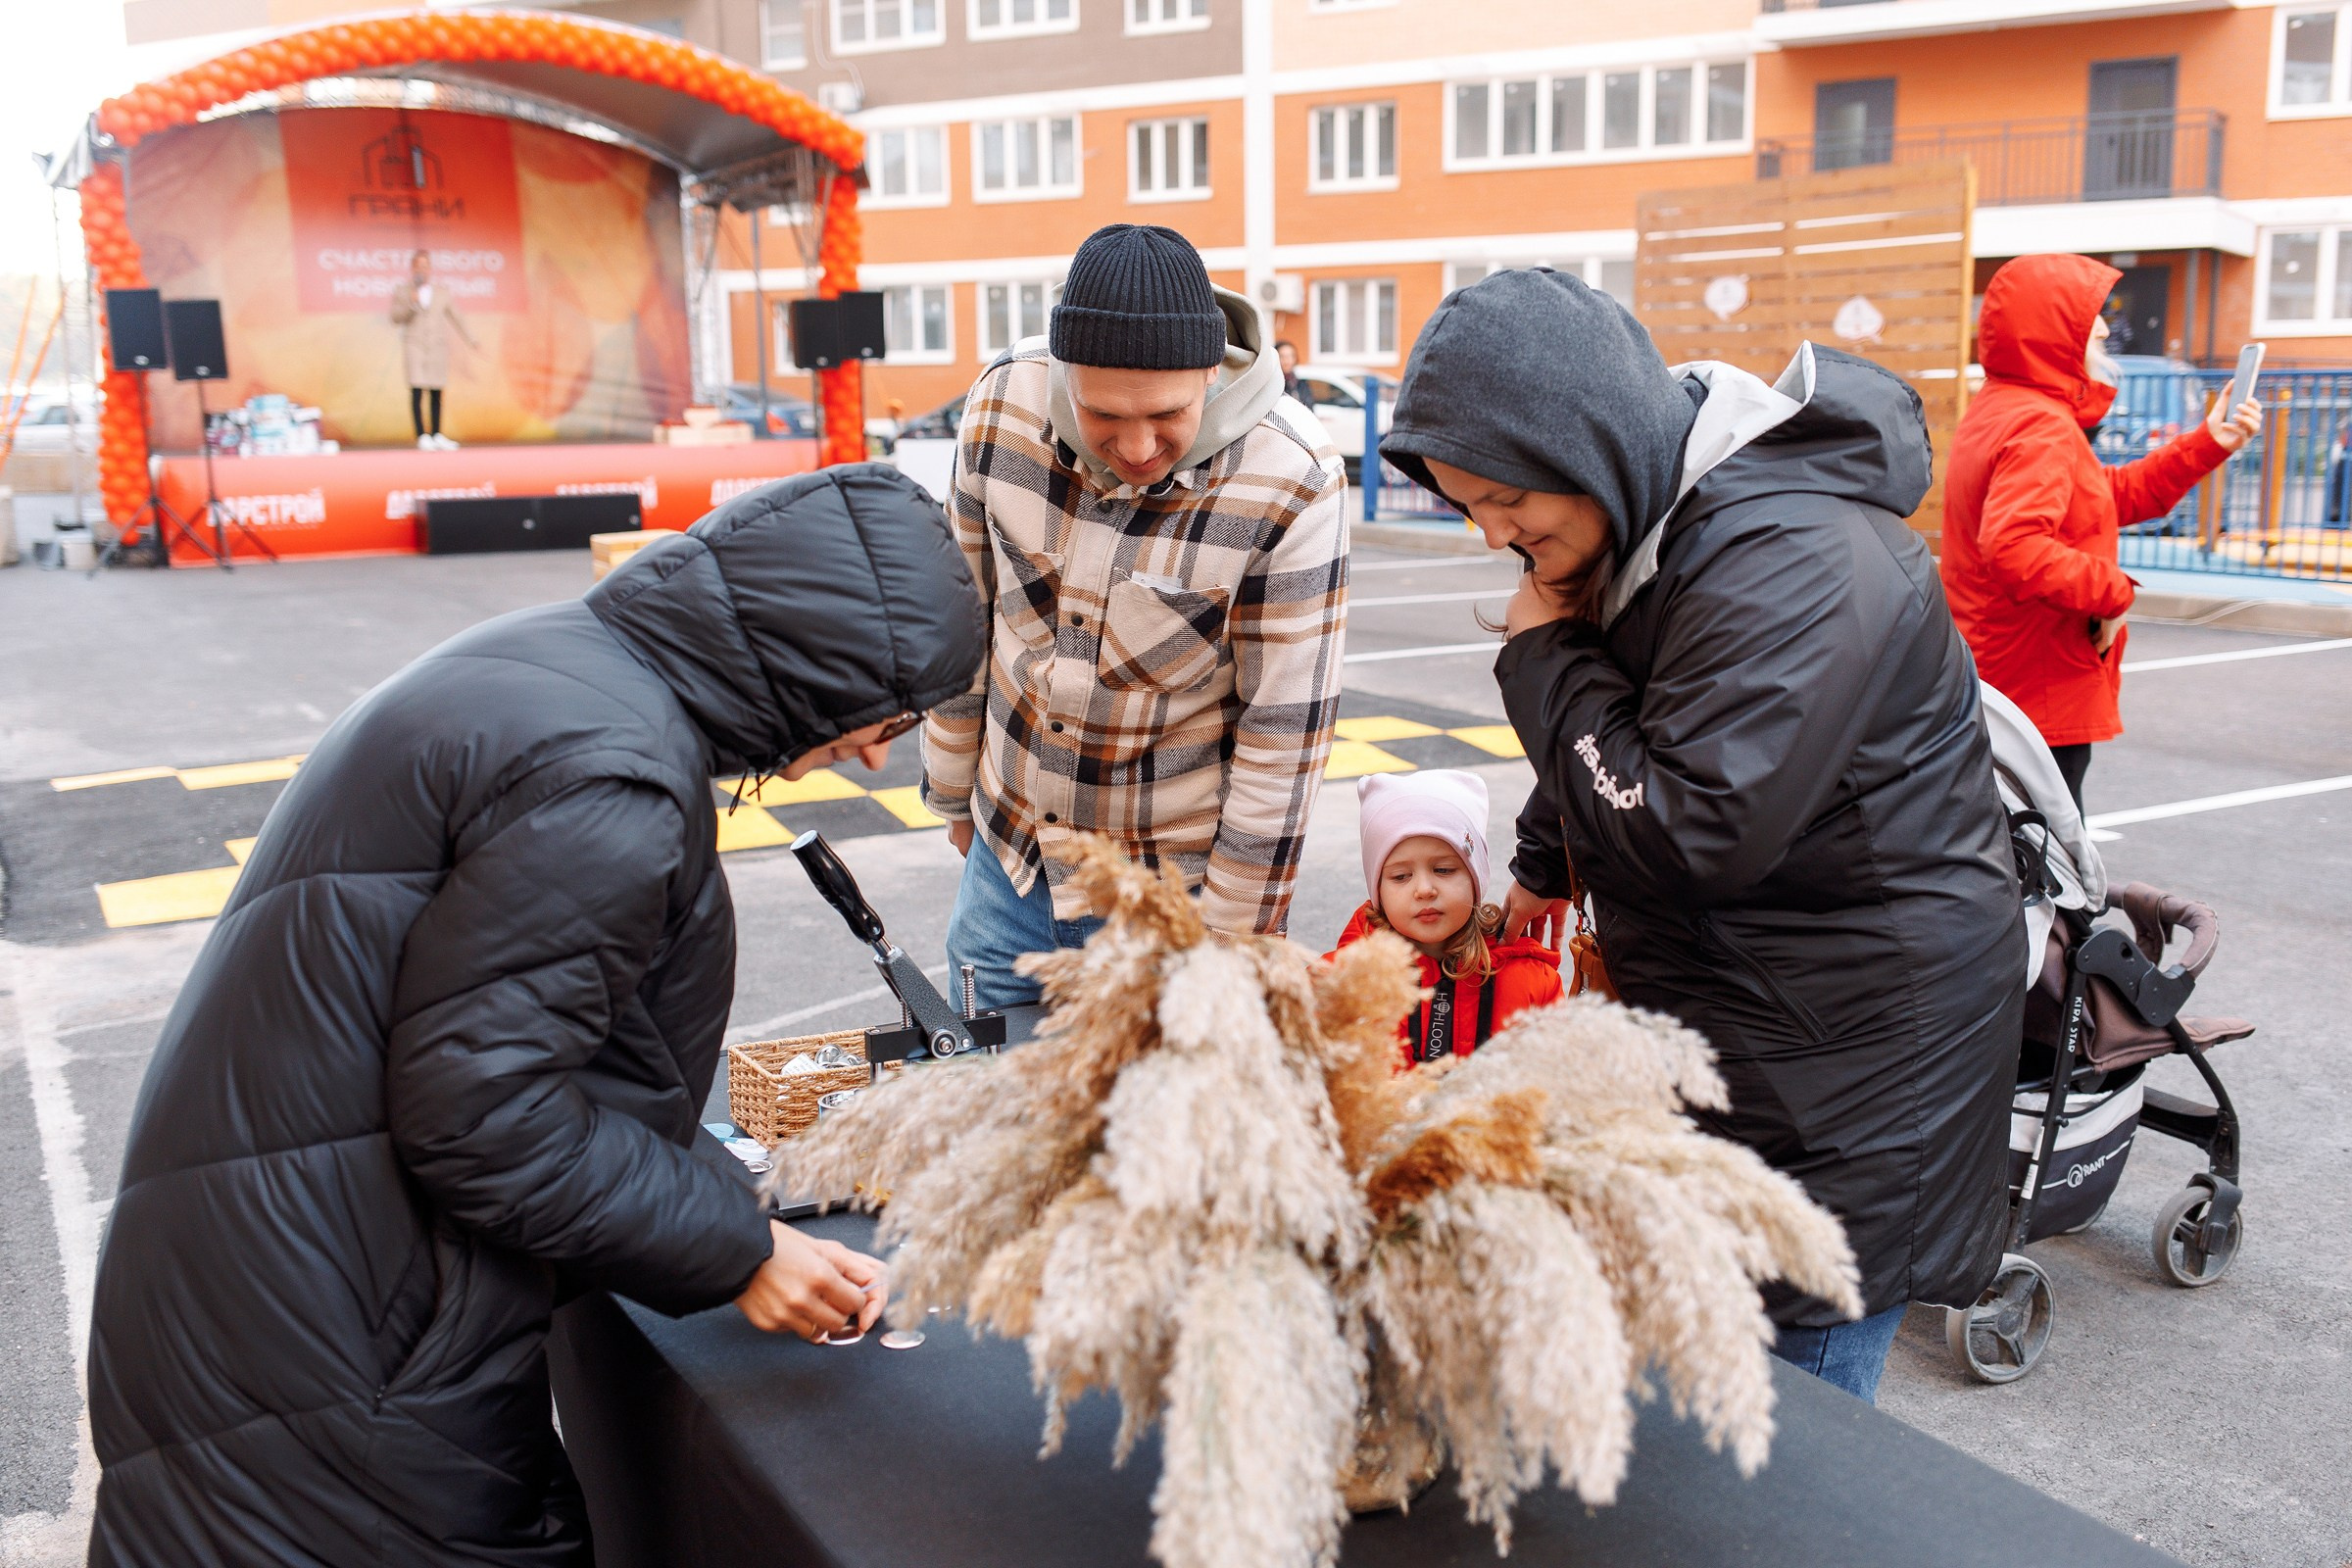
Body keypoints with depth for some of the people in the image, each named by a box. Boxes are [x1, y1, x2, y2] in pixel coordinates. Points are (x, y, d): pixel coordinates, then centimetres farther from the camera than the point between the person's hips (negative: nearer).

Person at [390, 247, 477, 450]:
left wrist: (471, 340, 10)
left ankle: (436, 435, 11)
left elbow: (455, 317, 15)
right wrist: (411, 303, -17)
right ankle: (422, 437, -12)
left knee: (436, 393, 3)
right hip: (414, 346, -2)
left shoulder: (442, 291, 12)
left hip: (438, 347, 2)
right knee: (417, 391, -10)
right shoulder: (402, 291, 6)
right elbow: (396, 318, -3)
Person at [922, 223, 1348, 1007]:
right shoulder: (1004, 400, -12)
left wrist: (1231, 941, -10)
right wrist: (953, 792, 12)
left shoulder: (1292, 482, -23)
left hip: (1170, 884, -4)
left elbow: (1284, 729, -16)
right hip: (1006, 857, 4)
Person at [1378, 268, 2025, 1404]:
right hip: (1718, 1016, 9)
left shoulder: (1789, 558, -27)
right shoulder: (1639, 522, 4)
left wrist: (1545, 653, -19)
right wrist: (1543, 864, 29)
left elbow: (1691, 832, -30)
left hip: (1851, 1050, -9)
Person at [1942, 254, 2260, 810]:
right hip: (2042, 696, -10)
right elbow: (2012, 546, -33)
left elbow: (2113, 496, 20)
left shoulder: (1996, 411, 15)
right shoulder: (2041, 426, -18)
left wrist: (2208, 445, 17)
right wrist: (2114, 592, -21)